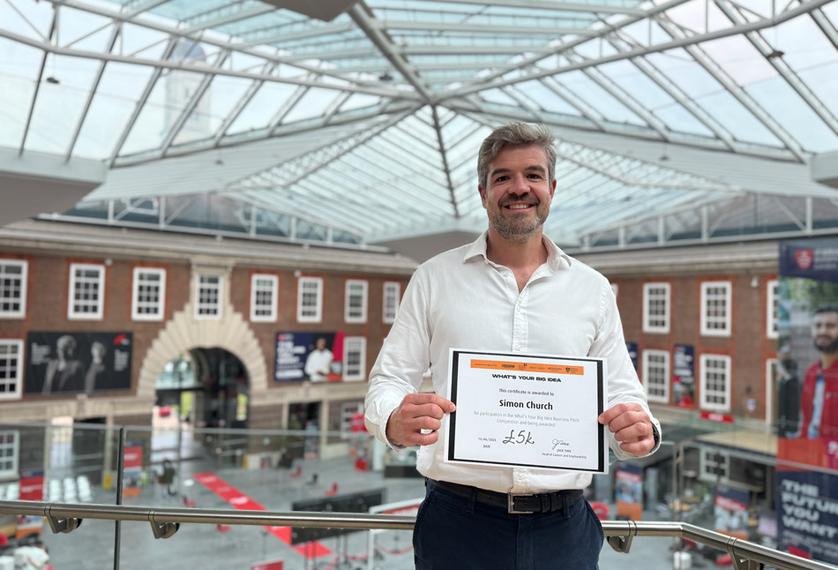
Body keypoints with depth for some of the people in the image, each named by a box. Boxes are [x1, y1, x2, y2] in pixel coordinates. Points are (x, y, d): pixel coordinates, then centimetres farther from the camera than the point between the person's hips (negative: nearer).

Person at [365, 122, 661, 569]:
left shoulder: (593, 290, 7)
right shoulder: (434, 277, 2)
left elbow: (620, 394, 9)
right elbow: (388, 383, 1)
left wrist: (641, 431, -14)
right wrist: (397, 422, -22)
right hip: (458, 520, -1)